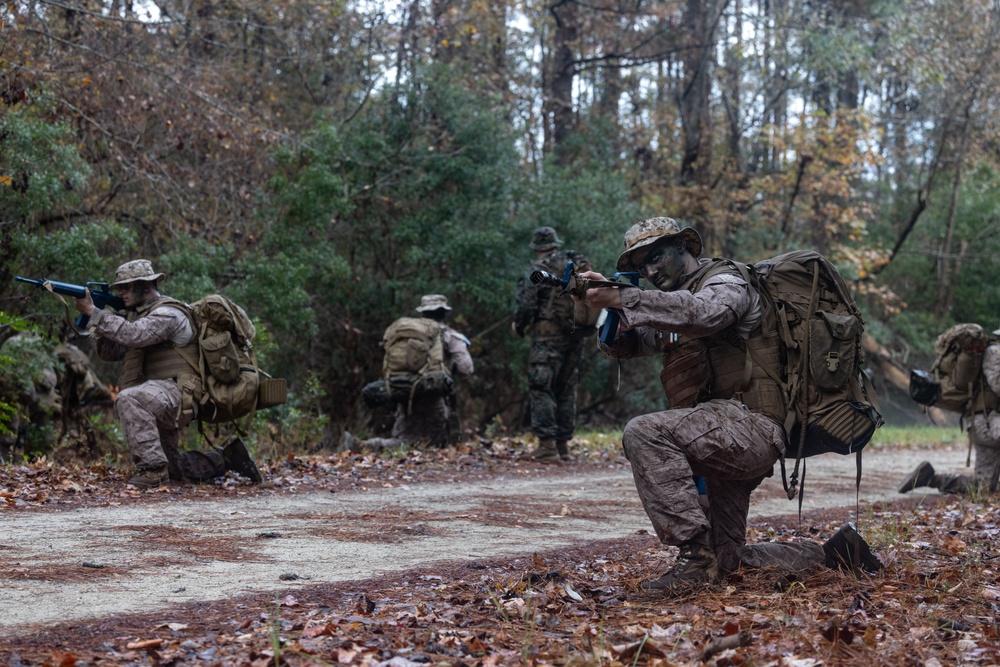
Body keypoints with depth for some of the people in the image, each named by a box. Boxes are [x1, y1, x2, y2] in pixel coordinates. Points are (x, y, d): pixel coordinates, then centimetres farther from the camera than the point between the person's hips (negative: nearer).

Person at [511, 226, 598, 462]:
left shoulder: (537, 269, -8)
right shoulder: (580, 267, 11)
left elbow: (526, 304, -12)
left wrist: (518, 326, 6)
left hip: (548, 337, -6)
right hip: (576, 337, 7)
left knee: (540, 389, -4)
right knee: (566, 390, 14)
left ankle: (547, 445, -12)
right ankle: (563, 445, 17)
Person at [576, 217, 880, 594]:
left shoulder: (725, 281, -3)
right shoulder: (675, 303, 25)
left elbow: (702, 312, -27)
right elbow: (624, 344, 16)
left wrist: (624, 299, -34)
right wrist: (606, 303, -6)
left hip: (750, 423, -10)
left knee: (644, 434, -30)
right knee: (727, 562, 13)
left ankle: (695, 555, -29)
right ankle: (834, 554, 26)